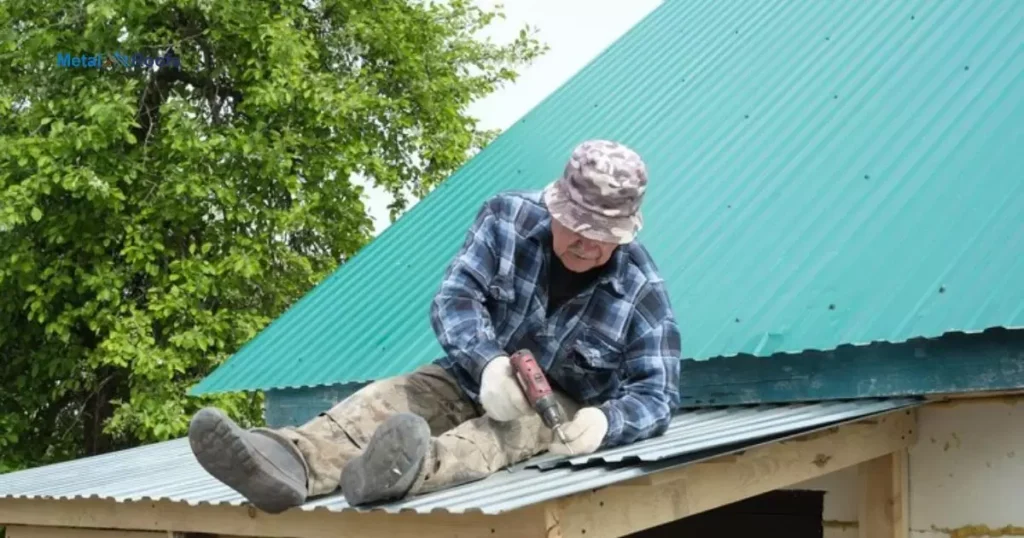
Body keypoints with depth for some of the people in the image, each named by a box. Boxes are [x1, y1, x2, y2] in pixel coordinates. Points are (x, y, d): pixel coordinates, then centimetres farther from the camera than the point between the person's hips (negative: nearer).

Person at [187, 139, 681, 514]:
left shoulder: (643, 291, -19)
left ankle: (415, 469, -71)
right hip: (479, 377, 4)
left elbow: (657, 392, -19)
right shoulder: (507, 217, -15)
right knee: (388, 397, -21)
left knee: (522, 423, -37)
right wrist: (488, 365, -43)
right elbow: (454, 299, -21)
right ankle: (293, 460, -54)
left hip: (564, 405, -3)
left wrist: (605, 421, -44)